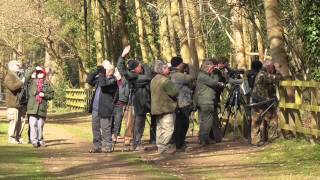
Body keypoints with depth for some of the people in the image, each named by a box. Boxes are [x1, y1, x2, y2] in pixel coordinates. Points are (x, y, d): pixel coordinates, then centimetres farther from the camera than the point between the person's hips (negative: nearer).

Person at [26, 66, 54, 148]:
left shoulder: (47, 84, 10)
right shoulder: (32, 81, 6)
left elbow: (51, 95, 10)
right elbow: (26, 77, -13)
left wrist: (44, 95, -9)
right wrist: (34, 69, -10)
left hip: (42, 107, 1)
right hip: (32, 107, -1)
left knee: (40, 125, 7)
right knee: (33, 124, -8)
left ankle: (40, 140, 18)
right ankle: (34, 141, -4)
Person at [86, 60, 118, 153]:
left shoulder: (112, 80, -8)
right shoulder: (100, 78, 17)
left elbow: (103, 84, -23)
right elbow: (89, 80, 14)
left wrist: (102, 74, -17)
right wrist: (97, 72, 6)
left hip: (105, 109, -8)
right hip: (96, 108, 8)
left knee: (105, 128, -5)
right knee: (95, 128, 12)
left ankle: (107, 147, 2)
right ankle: (97, 146, 20)